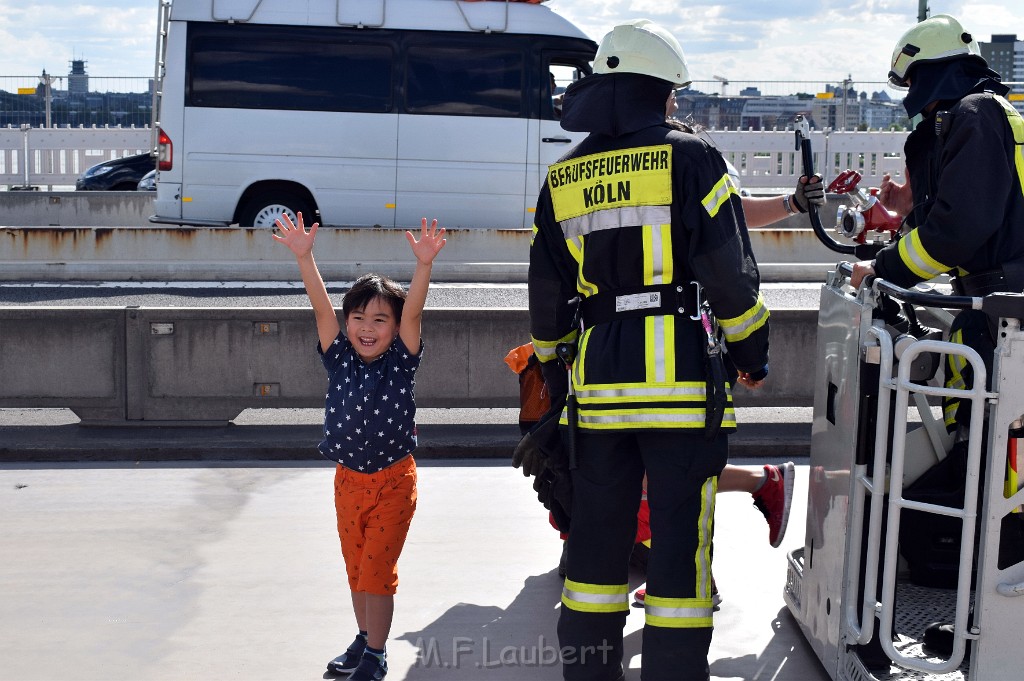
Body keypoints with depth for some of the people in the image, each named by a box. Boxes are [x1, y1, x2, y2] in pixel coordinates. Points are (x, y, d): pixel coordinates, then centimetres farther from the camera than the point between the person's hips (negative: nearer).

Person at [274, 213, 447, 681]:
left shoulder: (401, 362, -9)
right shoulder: (339, 360, -4)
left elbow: (413, 312, -23)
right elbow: (322, 308, -15)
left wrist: (424, 264, -37)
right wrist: (304, 257, -26)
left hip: (394, 481, -3)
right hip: (348, 480, 4)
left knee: (377, 569, -2)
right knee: (356, 568, 16)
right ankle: (365, 639, 34)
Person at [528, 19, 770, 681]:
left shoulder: (562, 179, 11)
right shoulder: (691, 159, -5)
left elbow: (548, 294, 15)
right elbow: (731, 272, -6)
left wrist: (552, 363, 27)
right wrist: (752, 349, 6)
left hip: (599, 383, 5)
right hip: (683, 379, -5)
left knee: (598, 531, 14)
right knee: (681, 534, 2)